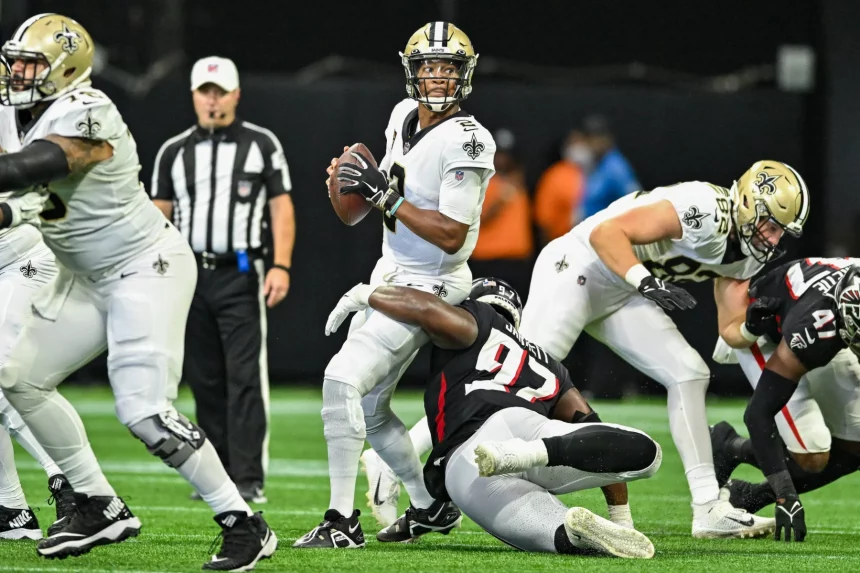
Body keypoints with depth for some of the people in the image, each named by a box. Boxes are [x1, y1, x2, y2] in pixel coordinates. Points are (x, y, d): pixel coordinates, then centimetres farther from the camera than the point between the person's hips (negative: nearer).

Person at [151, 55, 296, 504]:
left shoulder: (262, 144, 5)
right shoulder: (174, 151, 12)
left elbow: (281, 207, 1)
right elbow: (159, 215, 11)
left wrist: (281, 266, -11)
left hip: (240, 277, -3)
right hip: (190, 277, 3)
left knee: (245, 378, -10)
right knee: (204, 381, 6)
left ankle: (248, 481, -13)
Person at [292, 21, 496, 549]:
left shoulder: (465, 141, -21)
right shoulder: (404, 116, 4)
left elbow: (452, 236, -24)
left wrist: (386, 196, -24)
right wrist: (349, 178, -1)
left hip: (429, 286, -9)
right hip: (391, 274, 9)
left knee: (343, 379, -21)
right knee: (368, 408, 14)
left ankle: (343, 521, -18)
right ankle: (432, 506, 30)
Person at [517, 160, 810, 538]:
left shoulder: (748, 256, 2)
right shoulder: (705, 211, -27)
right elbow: (606, 232, -28)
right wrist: (646, 282, -37)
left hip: (622, 295, 9)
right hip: (577, 268, -9)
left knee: (690, 376, 0)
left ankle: (708, 509, 2)